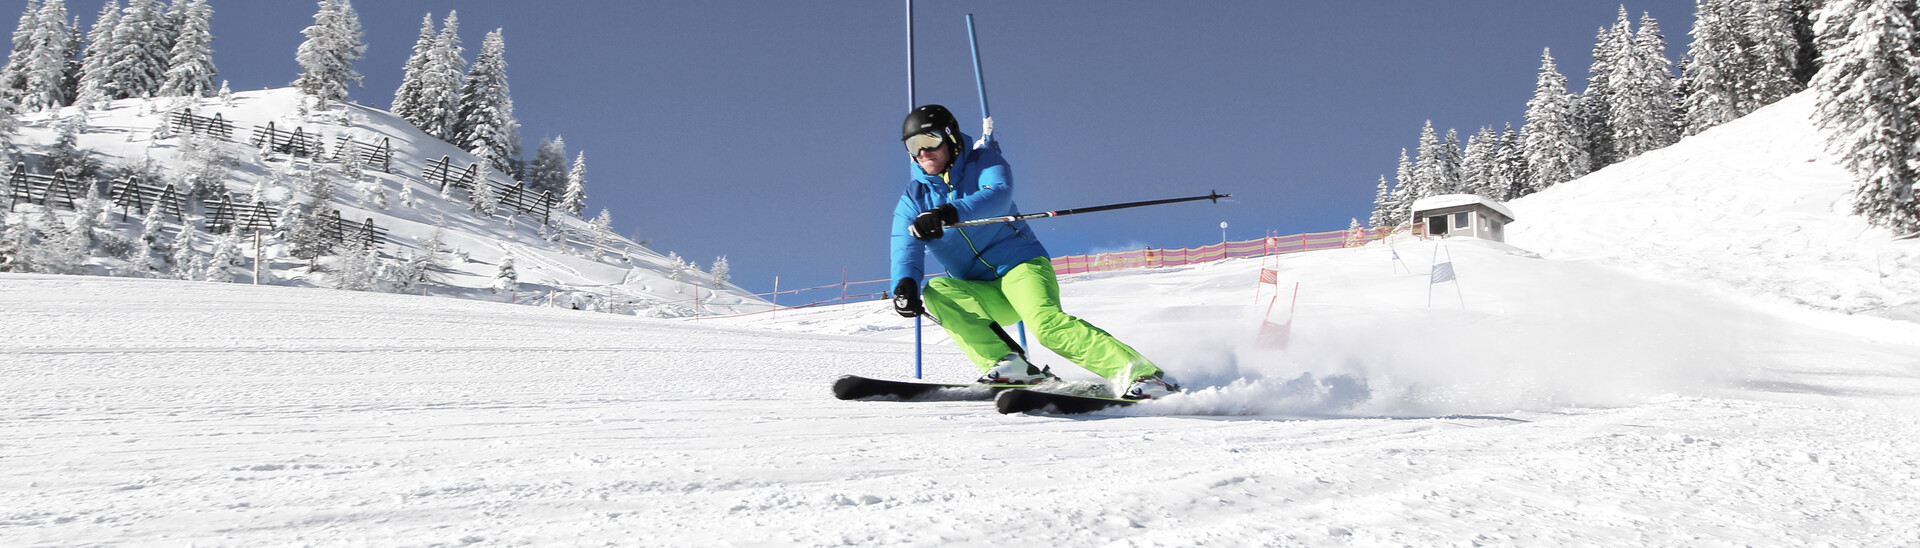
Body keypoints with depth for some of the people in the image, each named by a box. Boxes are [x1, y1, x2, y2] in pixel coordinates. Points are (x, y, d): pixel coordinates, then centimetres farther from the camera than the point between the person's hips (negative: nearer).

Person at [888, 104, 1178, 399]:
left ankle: (1140, 374, -32)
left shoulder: (983, 162, 0)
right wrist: (905, 284, -31)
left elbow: (998, 195, -23)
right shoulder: (913, 200, 8)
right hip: (980, 294, 4)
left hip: (1021, 264, -4)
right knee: (934, 293, -25)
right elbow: (906, 250, -8)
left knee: (1045, 322, -31)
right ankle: (1007, 365, -31)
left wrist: (950, 213, -41)